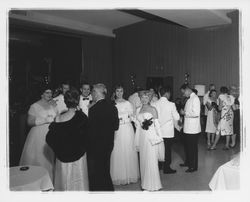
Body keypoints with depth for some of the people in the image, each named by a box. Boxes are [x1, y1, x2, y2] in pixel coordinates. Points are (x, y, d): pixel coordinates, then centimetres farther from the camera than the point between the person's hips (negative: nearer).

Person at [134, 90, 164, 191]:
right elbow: (138, 126, 12)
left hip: (151, 136, -4)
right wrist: (137, 141, 13)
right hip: (142, 137, 5)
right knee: (143, 160, 10)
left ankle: (153, 184, 14)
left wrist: (159, 138, -6)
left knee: (151, 160, 0)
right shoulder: (138, 110, 10)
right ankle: (145, 183, 24)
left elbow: (157, 124, -2)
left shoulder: (153, 109, -3)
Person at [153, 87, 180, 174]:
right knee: (167, 149, 8)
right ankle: (166, 168, 18)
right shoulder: (171, 104, -14)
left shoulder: (155, 104, -5)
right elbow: (177, 117, -7)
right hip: (168, 131, -4)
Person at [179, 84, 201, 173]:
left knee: (193, 147, 3)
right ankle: (188, 162, 35)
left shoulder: (195, 99, -16)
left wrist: (185, 113, -16)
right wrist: (183, 112, 4)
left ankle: (193, 166, 16)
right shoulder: (189, 99, 12)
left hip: (193, 128, -9)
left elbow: (196, 113, -24)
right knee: (188, 146, 19)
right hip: (187, 128, 9)